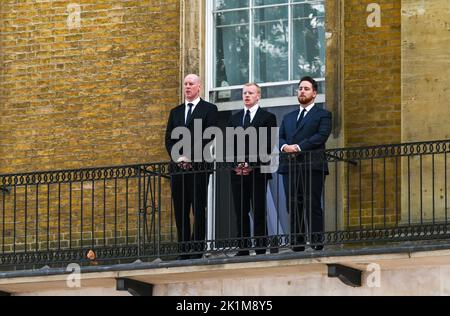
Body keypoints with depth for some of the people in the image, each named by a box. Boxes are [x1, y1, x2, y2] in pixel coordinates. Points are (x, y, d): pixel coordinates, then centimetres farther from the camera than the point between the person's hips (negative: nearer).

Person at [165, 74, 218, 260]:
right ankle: (184, 252, 5)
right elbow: (168, 139, 14)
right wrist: (177, 158, -4)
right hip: (178, 167, 5)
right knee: (180, 211, 3)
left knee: (199, 210, -6)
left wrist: (192, 159, -11)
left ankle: (197, 251, -8)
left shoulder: (209, 110, 4)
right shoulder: (176, 112, 19)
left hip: (198, 167, -5)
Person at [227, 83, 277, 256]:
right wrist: (236, 164, -3)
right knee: (240, 211, 2)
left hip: (258, 171, -4)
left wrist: (251, 165, -12)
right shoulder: (234, 118, 18)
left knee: (259, 211, -4)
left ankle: (260, 249, -5)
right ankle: (243, 249, 3)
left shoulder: (267, 117, 4)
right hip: (238, 171, 4)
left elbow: (267, 145, -5)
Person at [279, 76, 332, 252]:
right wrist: (284, 146, -9)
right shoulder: (288, 117, 27)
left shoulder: (322, 115, 9)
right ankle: (296, 244, 1)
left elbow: (321, 136, -7)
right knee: (294, 207, 1)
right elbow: (280, 137, 16)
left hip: (312, 166, -5)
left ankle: (317, 242, -10)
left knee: (313, 206, -9)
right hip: (290, 167, 5)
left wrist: (298, 147, -15)